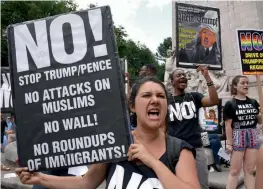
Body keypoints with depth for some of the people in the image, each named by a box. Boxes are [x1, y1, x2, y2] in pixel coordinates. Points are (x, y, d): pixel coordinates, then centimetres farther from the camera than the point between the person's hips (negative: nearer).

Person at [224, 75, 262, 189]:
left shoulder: (253, 102, 8)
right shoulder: (230, 104, -6)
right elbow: (228, 126, -9)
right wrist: (229, 143, -12)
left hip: (253, 137, 5)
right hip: (238, 137, -4)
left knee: (250, 170, 12)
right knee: (235, 171, 2)